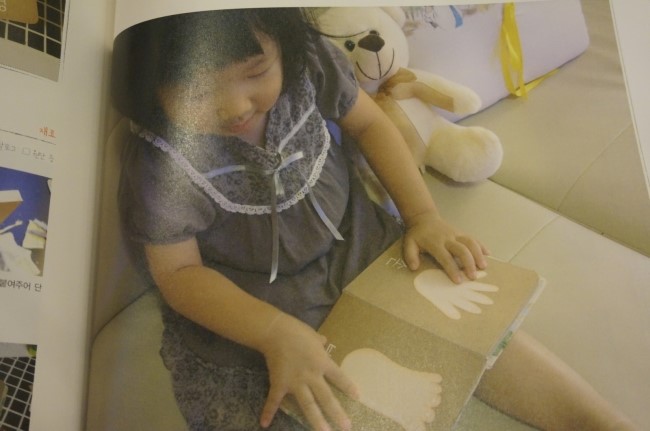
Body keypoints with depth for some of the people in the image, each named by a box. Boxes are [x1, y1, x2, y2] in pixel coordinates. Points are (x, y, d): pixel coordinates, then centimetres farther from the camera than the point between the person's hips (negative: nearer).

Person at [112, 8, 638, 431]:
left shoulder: (309, 59, -13)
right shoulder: (158, 161, -20)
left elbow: (367, 123, 4)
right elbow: (177, 271, -11)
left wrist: (425, 215, -6)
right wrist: (277, 334, -25)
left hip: (362, 256, 2)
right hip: (246, 323, -1)